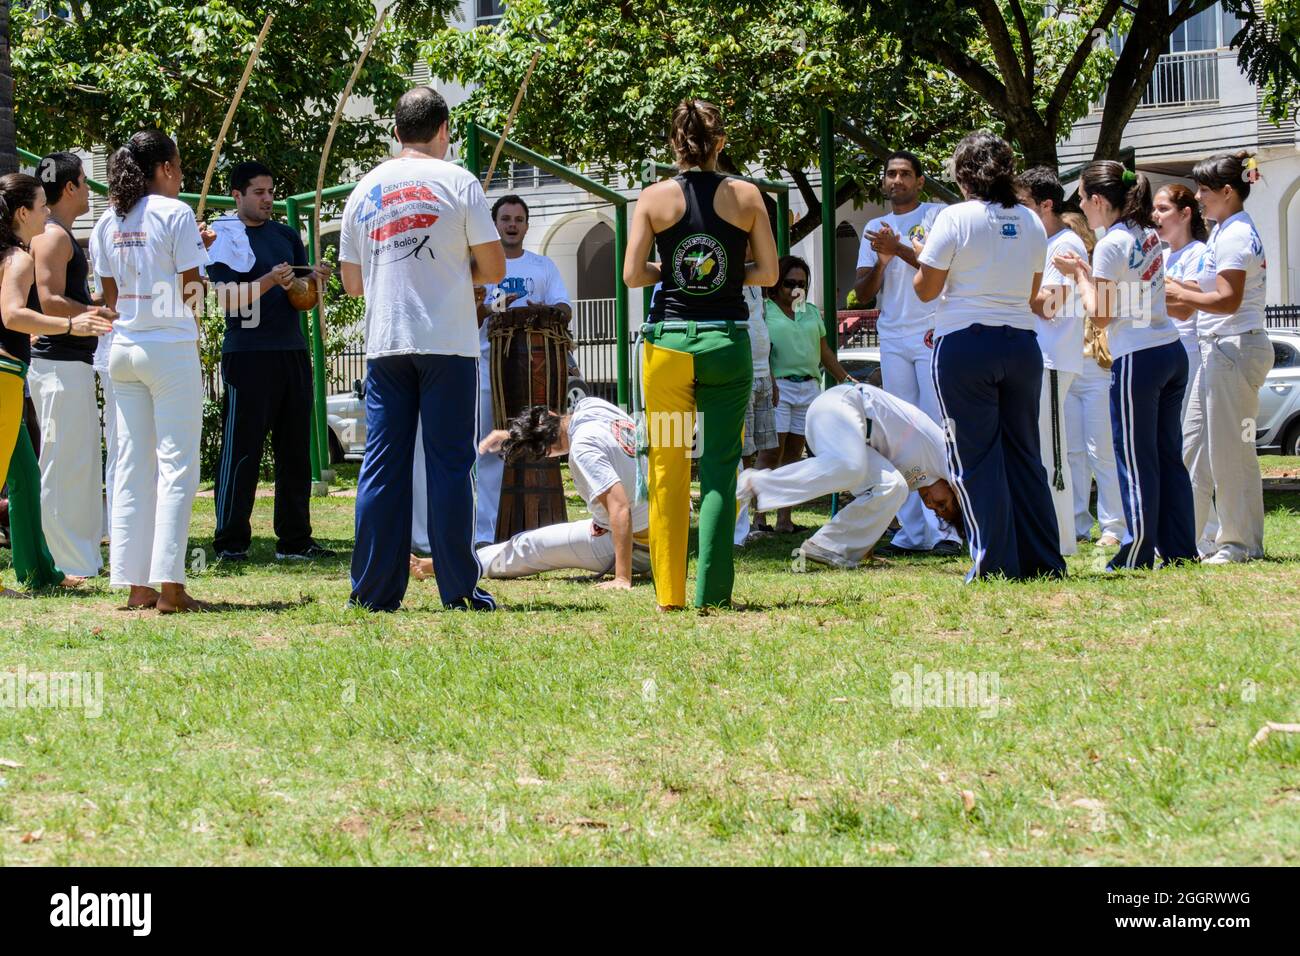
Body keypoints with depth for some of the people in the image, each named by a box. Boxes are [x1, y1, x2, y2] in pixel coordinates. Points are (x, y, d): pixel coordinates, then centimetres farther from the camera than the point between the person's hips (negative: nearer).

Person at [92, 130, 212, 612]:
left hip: (124, 350, 6)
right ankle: (169, 584, -9)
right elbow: (191, 291, -11)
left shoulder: (109, 222, 9)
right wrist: (198, 252, 9)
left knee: (131, 466, 7)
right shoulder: (175, 214, -8)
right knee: (176, 464, -3)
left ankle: (135, 582, 5)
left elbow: (110, 296, 12)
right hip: (171, 350, -6)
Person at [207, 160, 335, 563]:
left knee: (295, 450, 8)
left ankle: (295, 540, 12)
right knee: (241, 450, -5)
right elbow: (229, 299, -12)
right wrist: (270, 281, -24)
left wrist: (315, 280, -3)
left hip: (292, 352, 6)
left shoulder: (286, 235, 16)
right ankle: (230, 541, -1)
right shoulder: (224, 237, -2)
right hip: (248, 355, -6)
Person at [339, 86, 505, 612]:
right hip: (448, 343, -3)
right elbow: (493, 268, -2)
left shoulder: (365, 189, 9)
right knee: (449, 464, -1)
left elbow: (351, 282, 13)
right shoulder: (457, 183, -2)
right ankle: (458, 589, -1)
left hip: (384, 345, 3)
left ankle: (375, 589, 5)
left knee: (382, 465, 5)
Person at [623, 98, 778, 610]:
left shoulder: (655, 197, -2)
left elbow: (632, 275, -4)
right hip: (727, 341, 0)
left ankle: (669, 590, 6)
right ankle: (712, 591, 0)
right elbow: (768, 272, 2)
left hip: (669, 341, 0)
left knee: (667, 468, 7)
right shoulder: (745, 195, 0)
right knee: (721, 467, 4)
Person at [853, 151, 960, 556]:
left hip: (933, 336, -5)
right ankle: (912, 532, 5)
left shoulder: (937, 216, 2)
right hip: (893, 339, 5)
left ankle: (946, 528, -11)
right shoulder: (874, 228, 17)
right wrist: (881, 262, -6)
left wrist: (899, 248, -15)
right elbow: (863, 293, 12)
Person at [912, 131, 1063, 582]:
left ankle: (996, 562, -3)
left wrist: (921, 256, 14)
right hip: (1021, 344, 5)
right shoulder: (1031, 223, 7)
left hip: (965, 346, -5)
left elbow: (926, 289, -5)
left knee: (976, 456, 0)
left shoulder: (955, 219, -8)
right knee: (1023, 453, 12)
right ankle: (1043, 558, 13)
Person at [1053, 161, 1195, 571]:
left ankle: (1138, 552, 0)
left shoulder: (1111, 245, -13)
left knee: (1136, 460, -2)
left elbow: (1101, 314, -12)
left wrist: (1079, 274, 0)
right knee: (1169, 457, 11)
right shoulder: (1148, 235, 11)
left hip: (1138, 360, -8)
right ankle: (1180, 548, 12)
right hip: (1172, 352, 8)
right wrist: (1087, 271, 15)